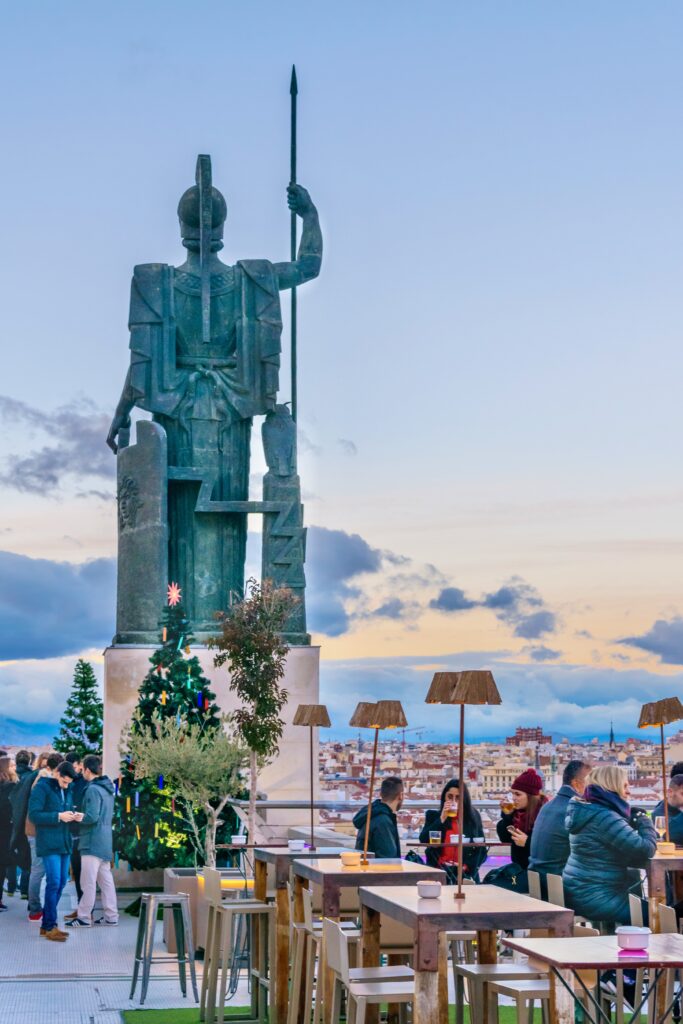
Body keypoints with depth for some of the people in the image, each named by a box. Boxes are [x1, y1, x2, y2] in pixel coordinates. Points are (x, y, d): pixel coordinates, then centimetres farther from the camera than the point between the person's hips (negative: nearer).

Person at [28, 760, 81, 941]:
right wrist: (58, 816, -22)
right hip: (49, 843, -8)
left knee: (61, 883, 9)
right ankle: (50, 926, -3)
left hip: (64, 842, 8)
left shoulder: (66, 790, 15)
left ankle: (47, 924, 17)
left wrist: (73, 816, 0)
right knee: (54, 883, -10)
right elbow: (33, 814, -16)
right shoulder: (41, 787, -9)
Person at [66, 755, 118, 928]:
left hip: (92, 842, -9)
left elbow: (92, 817, -21)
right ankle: (111, 915, 14)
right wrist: (80, 816, 19)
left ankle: (84, 917, 0)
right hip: (105, 842, 9)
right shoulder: (107, 788, 14)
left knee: (88, 881, -4)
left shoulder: (92, 789, -15)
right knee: (106, 879, 12)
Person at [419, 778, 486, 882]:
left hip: (465, 873, 1)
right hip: (440, 871, -1)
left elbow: (481, 849, 10)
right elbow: (423, 840, -6)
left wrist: (467, 867, -6)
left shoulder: (473, 817, 11)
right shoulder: (433, 815, 9)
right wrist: (442, 819, -9)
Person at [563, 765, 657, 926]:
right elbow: (645, 851, -20)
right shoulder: (605, 817, -20)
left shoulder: (586, 811, 12)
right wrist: (644, 821, -3)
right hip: (598, 900, -10)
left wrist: (633, 820, 9)